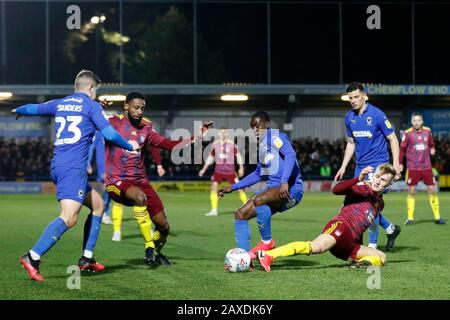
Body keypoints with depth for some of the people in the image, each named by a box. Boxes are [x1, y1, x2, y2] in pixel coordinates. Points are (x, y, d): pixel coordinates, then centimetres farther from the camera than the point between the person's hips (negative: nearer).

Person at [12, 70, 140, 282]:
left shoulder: (59, 104, 17)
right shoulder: (91, 106, -1)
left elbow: (34, 108, 34)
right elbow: (109, 134, -9)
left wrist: (18, 111, 56)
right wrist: (130, 146, 9)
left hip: (58, 166, 9)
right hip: (73, 168, -9)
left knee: (98, 204, 19)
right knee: (69, 218, -19)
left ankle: (87, 259, 16)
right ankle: (32, 258, -28)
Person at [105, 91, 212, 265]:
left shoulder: (146, 130, 10)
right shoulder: (114, 123, -3)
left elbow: (171, 145, 7)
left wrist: (197, 135, -1)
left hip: (140, 181, 5)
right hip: (117, 182, -5)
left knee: (164, 226, 1)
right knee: (140, 196, -39)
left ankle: (156, 253, 34)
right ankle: (149, 247, -28)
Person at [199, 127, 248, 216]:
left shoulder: (232, 144, -5)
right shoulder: (215, 144, 3)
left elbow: (238, 155, 2)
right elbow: (211, 157, 14)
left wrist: (241, 168, -4)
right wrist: (204, 169, 13)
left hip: (230, 171, -2)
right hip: (218, 170, 2)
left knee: (239, 187, -4)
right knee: (214, 186, -15)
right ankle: (214, 210, -9)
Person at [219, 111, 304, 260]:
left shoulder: (275, 136, -5)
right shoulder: (262, 145, 21)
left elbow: (290, 155, -24)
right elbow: (258, 174, 31)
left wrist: (284, 181, -37)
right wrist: (233, 187, 30)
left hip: (290, 188, -9)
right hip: (274, 189, 9)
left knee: (258, 200, -35)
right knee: (240, 214, -1)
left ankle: (267, 242, -15)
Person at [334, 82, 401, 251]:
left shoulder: (377, 115, -12)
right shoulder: (349, 117, 6)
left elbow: (393, 139, -8)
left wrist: (396, 164, -16)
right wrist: (343, 167, 14)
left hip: (378, 164, -6)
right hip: (360, 166, 7)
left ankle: (372, 245, -3)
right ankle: (391, 229, 25)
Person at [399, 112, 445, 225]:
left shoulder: (427, 131, 3)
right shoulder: (407, 133, -5)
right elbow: (402, 149, 1)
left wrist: (432, 149, -3)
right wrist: (400, 164, -1)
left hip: (426, 167, 3)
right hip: (413, 168, -2)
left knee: (432, 190, 3)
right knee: (411, 191, 0)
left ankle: (437, 217, 10)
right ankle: (410, 218, 8)